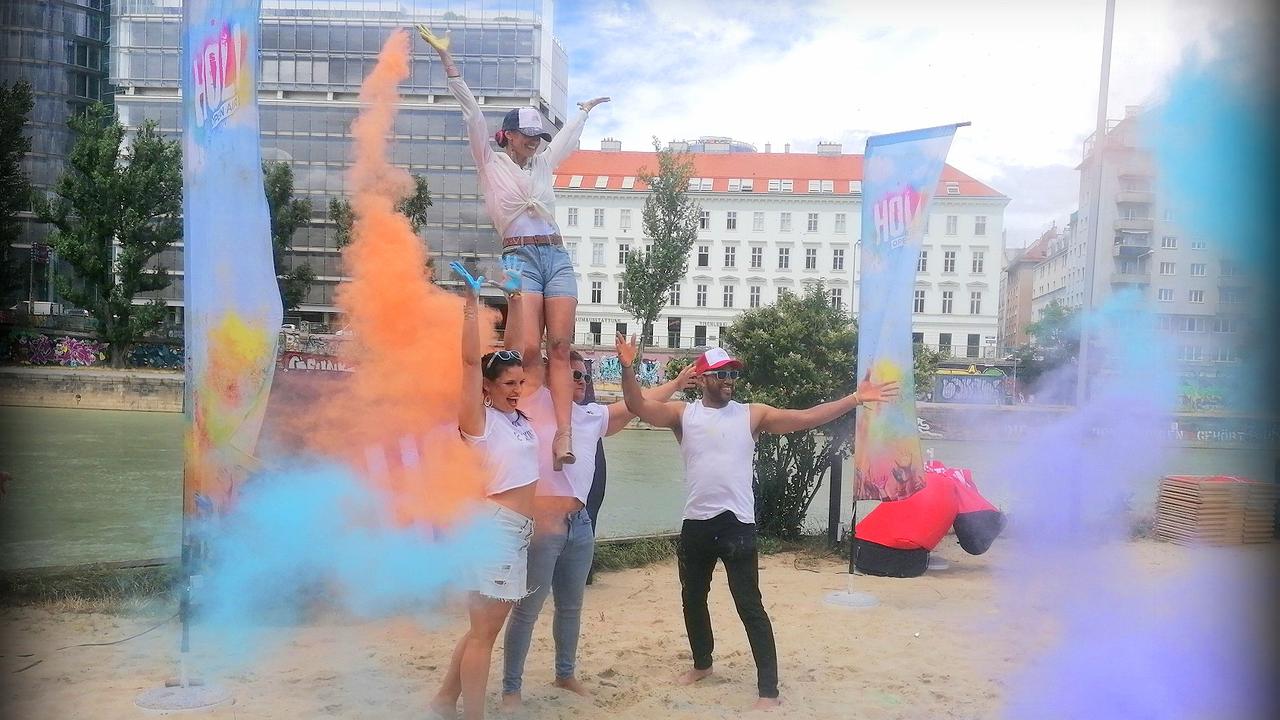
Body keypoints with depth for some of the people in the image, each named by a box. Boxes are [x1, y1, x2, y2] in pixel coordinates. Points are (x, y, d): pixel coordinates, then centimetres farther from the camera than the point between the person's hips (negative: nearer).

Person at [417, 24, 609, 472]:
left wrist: (585, 111, 57)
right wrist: (446, 58, 3)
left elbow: (568, 137, 42)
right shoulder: (491, 164, 12)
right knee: (526, 350, -17)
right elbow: (472, 112, 7)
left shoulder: (543, 164, 24)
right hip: (521, 258, -4)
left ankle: (564, 433, -18)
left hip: (558, 256, 4)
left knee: (560, 346, -10)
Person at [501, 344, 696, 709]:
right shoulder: (539, 402, -1)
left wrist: (677, 382, 27)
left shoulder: (593, 416, 17)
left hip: (580, 525, 7)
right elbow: (531, 353, -11)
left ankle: (566, 674, 36)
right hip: (540, 524, -7)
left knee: (571, 608, 19)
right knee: (526, 611, 2)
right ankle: (510, 689, 13)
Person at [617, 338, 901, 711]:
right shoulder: (683, 413, 2)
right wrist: (628, 369, -26)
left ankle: (768, 690, 4)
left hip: (737, 524, -3)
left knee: (750, 607, -2)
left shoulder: (753, 414, 0)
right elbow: (638, 406, -9)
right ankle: (702, 663, 41)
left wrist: (856, 398, -11)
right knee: (692, 598, 19)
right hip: (696, 524, 3)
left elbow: (806, 418, -4)